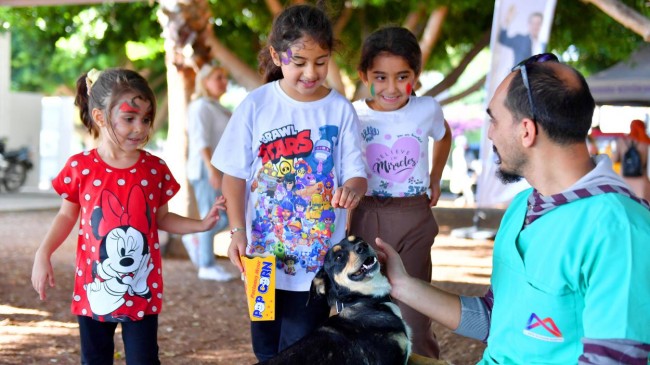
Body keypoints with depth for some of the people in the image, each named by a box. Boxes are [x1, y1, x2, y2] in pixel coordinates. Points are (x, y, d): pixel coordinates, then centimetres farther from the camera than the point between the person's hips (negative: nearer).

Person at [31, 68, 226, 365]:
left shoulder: (155, 168, -4)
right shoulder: (80, 167, -8)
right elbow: (67, 215, 5)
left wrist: (201, 224, -5)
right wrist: (43, 254, -5)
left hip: (142, 290, 0)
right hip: (94, 289, 0)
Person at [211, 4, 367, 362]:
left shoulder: (340, 109, -5)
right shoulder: (256, 105, -5)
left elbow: (355, 173, -7)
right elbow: (234, 174, 0)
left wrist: (352, 189, -30)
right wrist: (238, 231, -10)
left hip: (317, 257, -1)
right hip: (264, 253, 1)